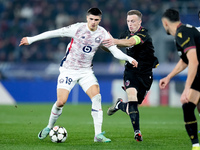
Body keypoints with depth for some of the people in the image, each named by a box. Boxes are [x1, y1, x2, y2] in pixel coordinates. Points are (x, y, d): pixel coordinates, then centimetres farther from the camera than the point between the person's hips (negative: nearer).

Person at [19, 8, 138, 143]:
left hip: (86, 71, 2)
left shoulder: (103, 34, -5)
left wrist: (129, 59, -23)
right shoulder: (77, 28, -15)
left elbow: (116, 51, -4)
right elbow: (54, 33, -10)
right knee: (61, 102, -11)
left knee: (97, 97, -19)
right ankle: (49, 127, 18)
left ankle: (98, 134, -18)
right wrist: (31, 39, -8)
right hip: (68, 69, -2)